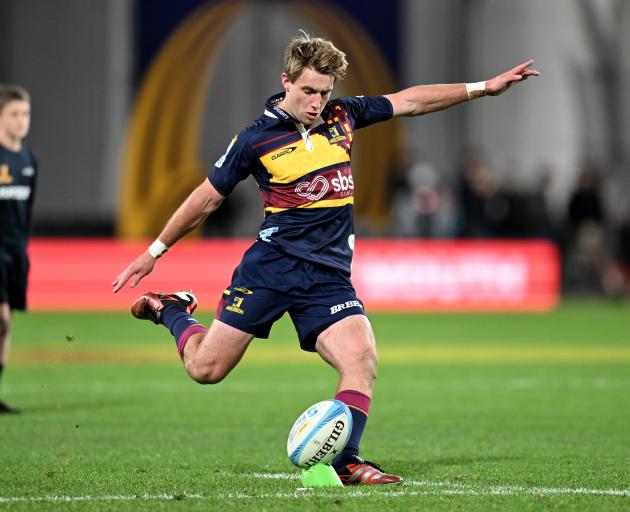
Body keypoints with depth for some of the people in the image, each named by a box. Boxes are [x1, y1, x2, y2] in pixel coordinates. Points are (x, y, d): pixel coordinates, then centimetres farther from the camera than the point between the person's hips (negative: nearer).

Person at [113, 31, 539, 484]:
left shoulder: (342, 116, 6)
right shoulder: (256, 139, -5)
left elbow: (410, 101, 16)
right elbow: (207, 198, 5)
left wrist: (483, 88, 15)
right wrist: (154, 251, 11)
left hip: (328, 274, 3)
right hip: (271, 266, -3)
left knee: (362, 359, -20)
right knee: (206, 369, -1)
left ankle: (343, 461, -14)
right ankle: (172, 311, 30)